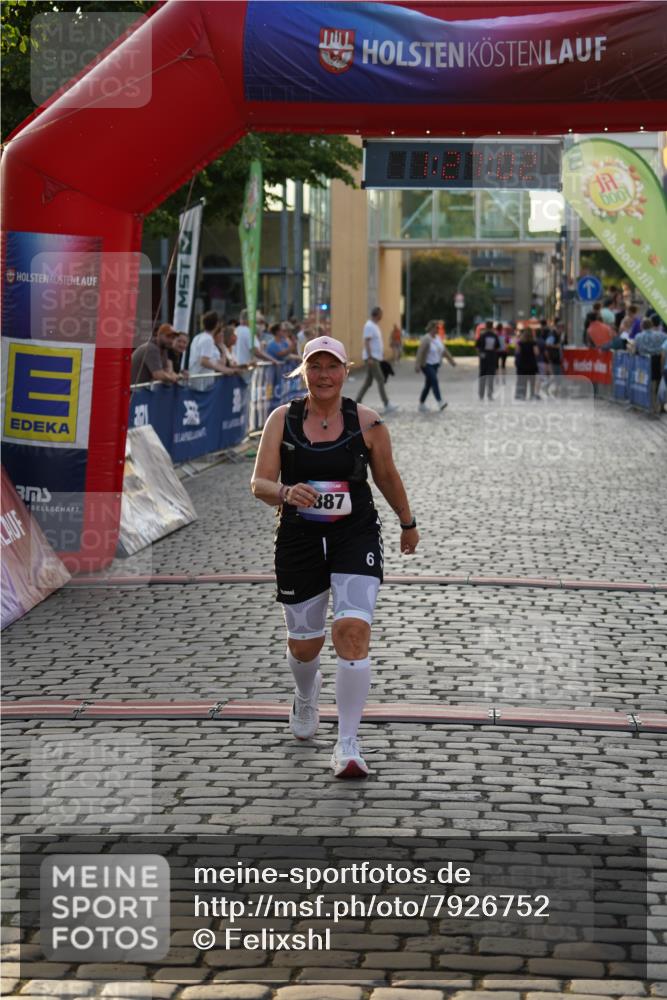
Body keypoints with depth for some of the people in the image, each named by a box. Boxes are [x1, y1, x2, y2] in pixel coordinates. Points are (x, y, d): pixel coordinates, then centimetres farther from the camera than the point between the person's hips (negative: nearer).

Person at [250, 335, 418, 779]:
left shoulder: (366, 422, -4)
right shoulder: (283, 419, -2)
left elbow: (388, 478, 10)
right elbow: (260, 482, -6)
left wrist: (408, 523, 21)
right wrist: (285, 493, -28)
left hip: (356, 537, -2)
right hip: (299, 539, 2)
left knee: (353, 631, -19)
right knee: (304, 643, 13)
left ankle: (348, 746, -12)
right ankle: (307, 697, 51)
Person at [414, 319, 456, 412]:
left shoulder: (438, 338, 9)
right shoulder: (426, 339, -16)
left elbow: (444, 350, 15)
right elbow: (420, 352, -23)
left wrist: (451, 360, 15)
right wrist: (417, 365, -31)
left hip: (435, 365, 8)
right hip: (426, 365, -8)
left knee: (428, 385, 11)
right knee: (434, 381, -21)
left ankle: (422, 405, 20)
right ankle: (440, 403, -30)